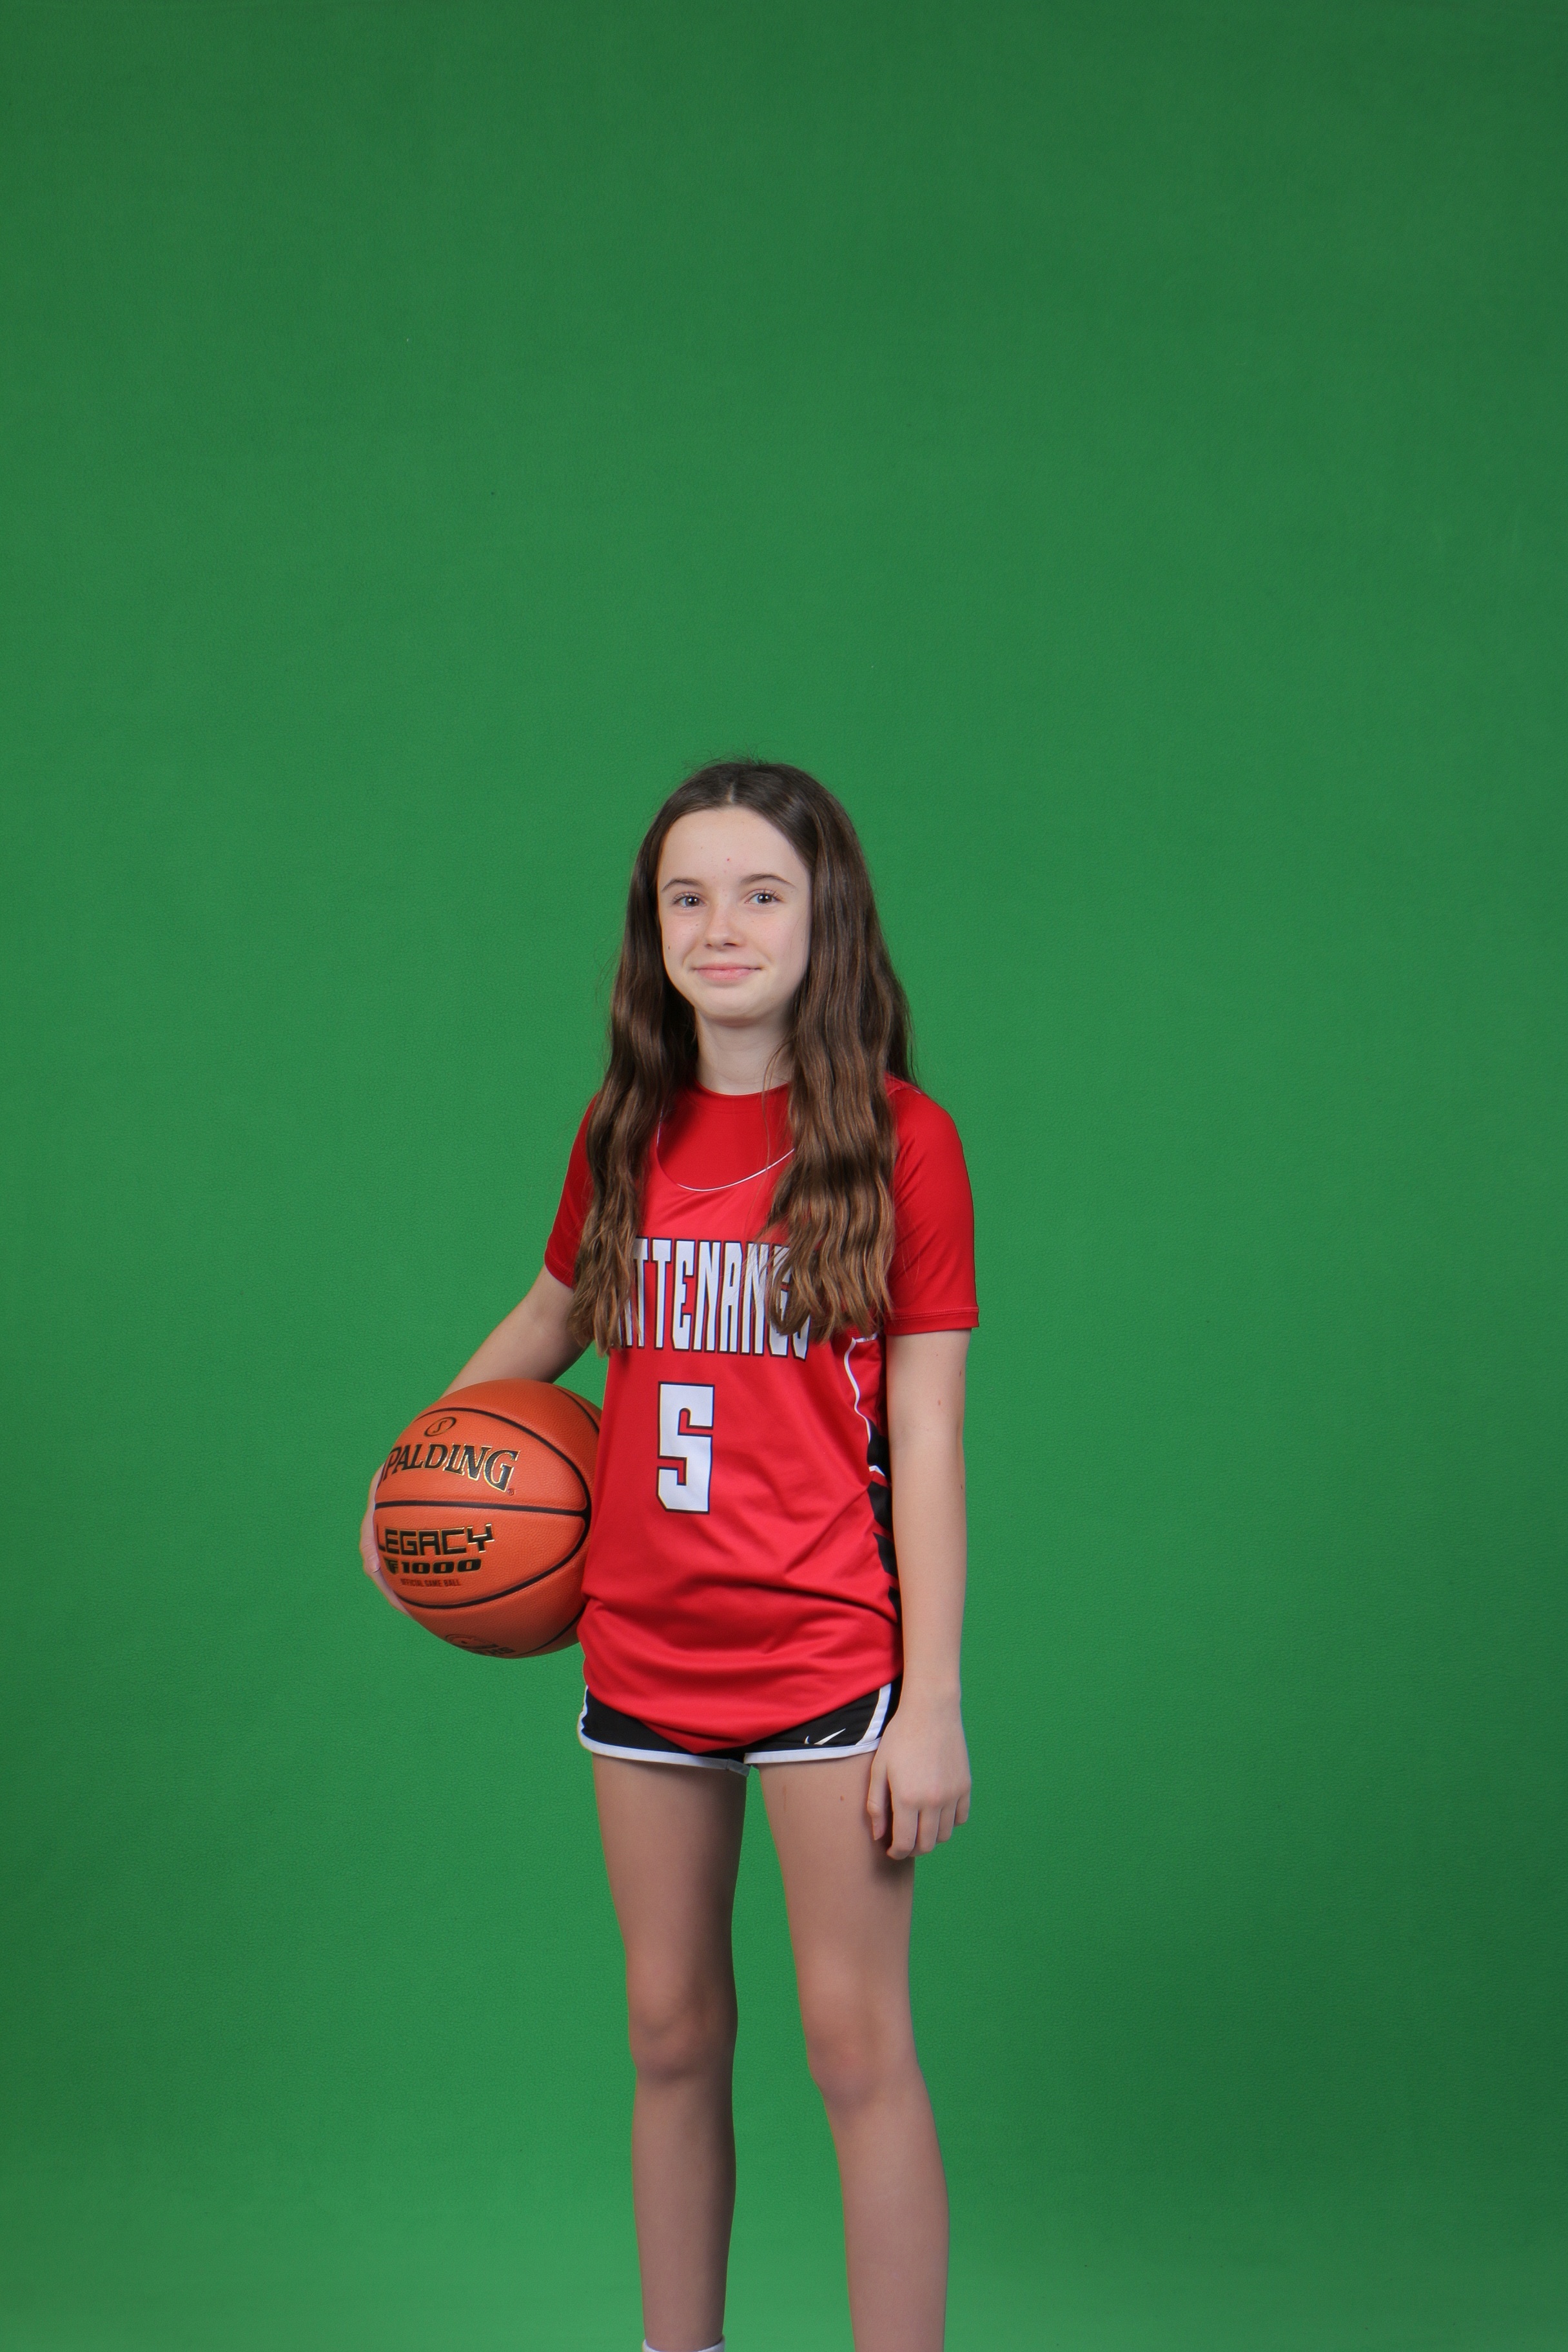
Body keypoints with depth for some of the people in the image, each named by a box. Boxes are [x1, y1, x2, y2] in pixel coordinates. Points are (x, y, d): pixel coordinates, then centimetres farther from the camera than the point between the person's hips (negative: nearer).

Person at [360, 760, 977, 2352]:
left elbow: (926, 1436, -8)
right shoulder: (625, 1137, 5)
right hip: (641, 1653, 4)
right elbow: (559, 1313, 25)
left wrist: (931, 1702, -11)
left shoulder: (897, 1140, -7)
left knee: (856, 2045, -2)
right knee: (670, 2036, 13)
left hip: (825, 1653, -4)